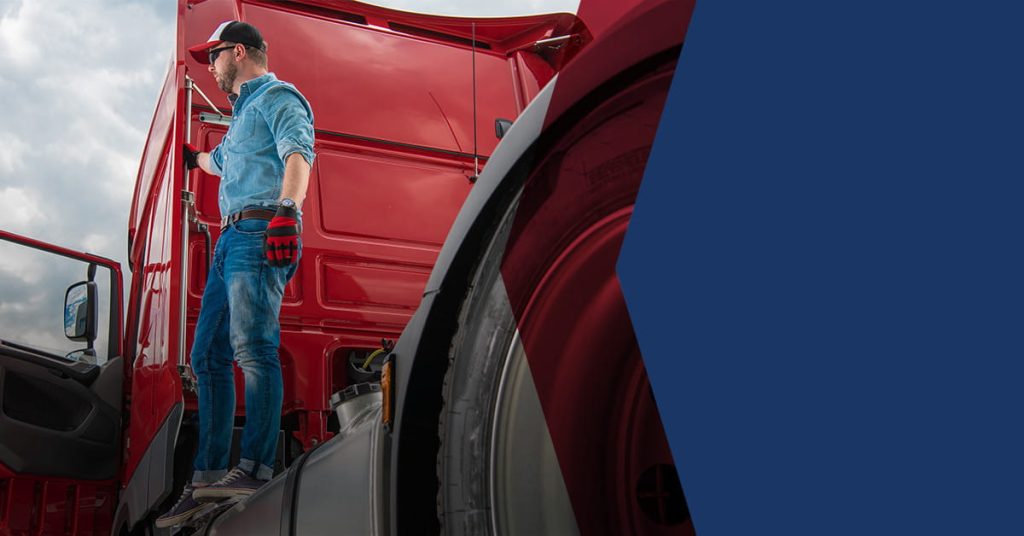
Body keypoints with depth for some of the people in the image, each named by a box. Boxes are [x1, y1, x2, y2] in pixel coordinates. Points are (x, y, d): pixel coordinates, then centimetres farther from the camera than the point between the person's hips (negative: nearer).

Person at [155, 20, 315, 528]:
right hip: (231, 238, 10)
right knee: (209, 355, 5)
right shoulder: (243, 113, 31)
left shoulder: (276, 96, 2)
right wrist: (193, 157, 70)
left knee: (252, 346, -21)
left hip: (260, 234, -10)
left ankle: (255, 467, -24)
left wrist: (286, 211, -33)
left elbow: (298, 152, -18)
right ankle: (207, 479, 7)